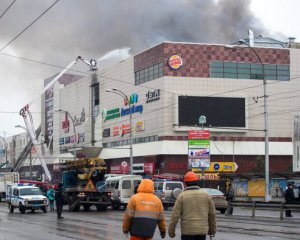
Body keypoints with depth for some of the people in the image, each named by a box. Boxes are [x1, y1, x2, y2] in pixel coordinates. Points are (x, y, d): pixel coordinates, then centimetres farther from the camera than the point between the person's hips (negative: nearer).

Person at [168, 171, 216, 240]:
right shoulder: (206, 195, 6)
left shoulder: (182, 196, -3)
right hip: (203, 231, 3)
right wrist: (212, 230, 20)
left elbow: (175, 215, -6)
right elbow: (212, 214, 9)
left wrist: (171, 231, 1)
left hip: (187, 231, -3)